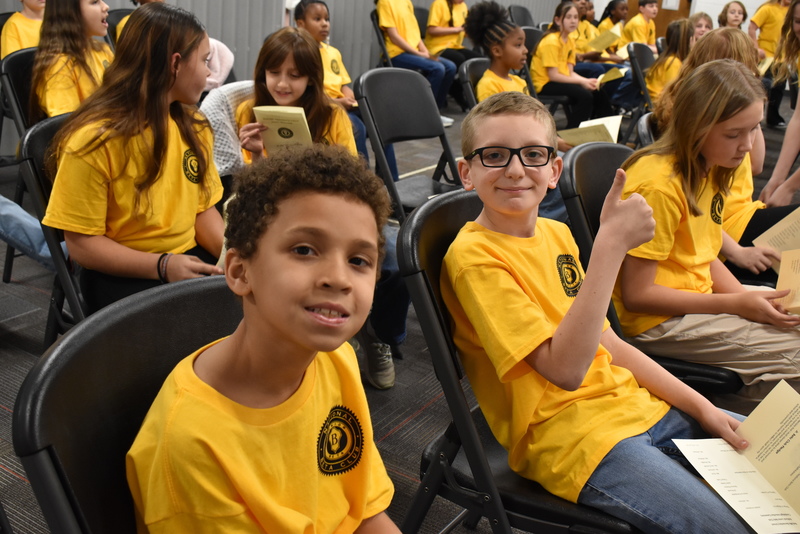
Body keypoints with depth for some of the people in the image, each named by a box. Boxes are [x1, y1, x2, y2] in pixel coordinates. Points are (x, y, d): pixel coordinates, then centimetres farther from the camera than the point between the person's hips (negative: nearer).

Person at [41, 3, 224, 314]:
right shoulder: (94, 139, -13)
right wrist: (162, 266, -25)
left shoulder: (192, 127, 8)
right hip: (118, 274, -6)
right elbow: (82, 244, -11)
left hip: (190, 258, 6)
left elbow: (204, 209, 10)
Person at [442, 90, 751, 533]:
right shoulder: (475, 256, -16)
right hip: (571, 438, -8)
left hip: (635, 404, 8)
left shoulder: (556, 234, 9)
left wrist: (699, 406, 8)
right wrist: (611, 245, -29)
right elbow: (564, 369, -25)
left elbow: (606, 341, 13)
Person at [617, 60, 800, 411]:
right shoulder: (658, 186, -22)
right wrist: (737, 305, -18)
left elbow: (706, 259, 12)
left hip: (699, 297, 9)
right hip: (660, 322, -9)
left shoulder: (709, 169, 6)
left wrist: (755, 301, -5)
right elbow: (636, 295, -22)